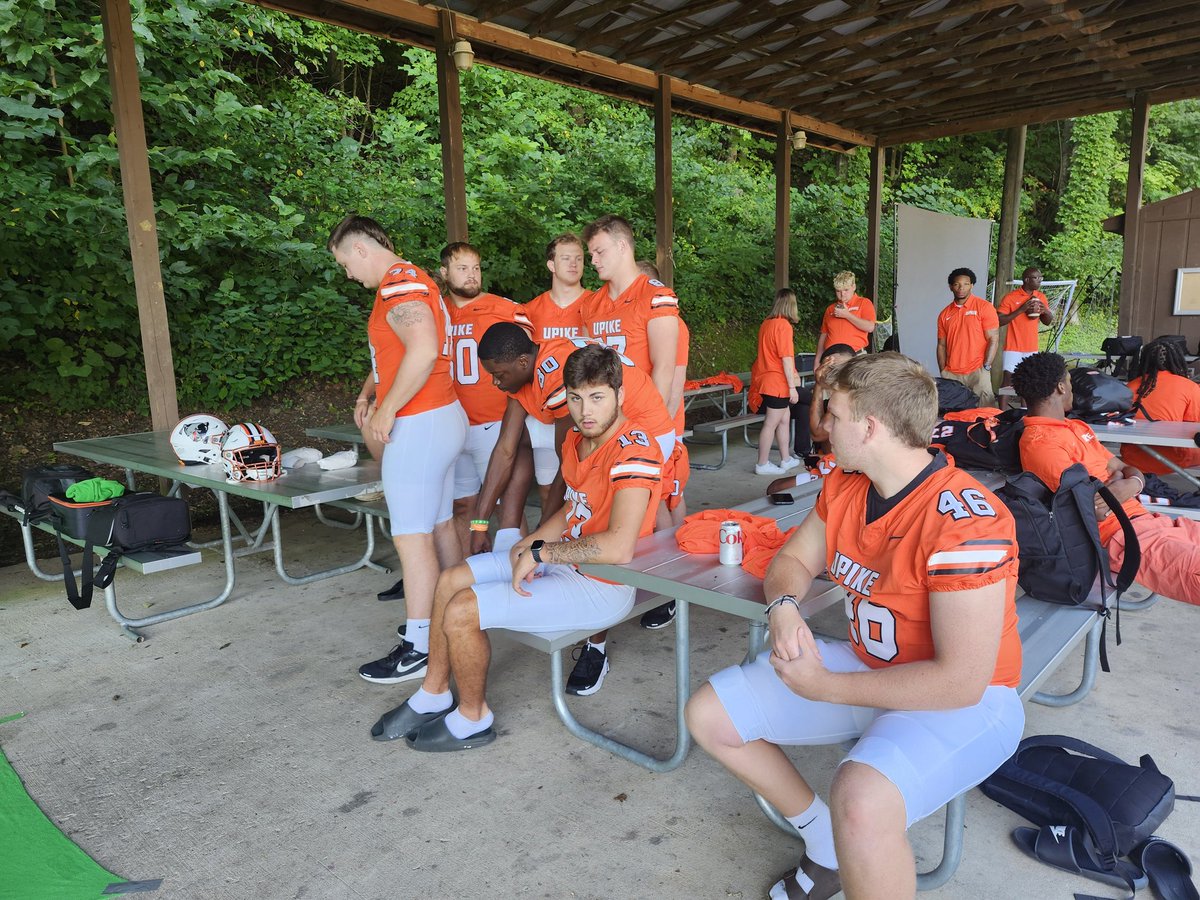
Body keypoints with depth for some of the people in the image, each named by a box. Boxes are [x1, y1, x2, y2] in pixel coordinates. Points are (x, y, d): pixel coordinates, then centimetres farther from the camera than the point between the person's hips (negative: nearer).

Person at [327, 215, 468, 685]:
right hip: (442, 417, 10)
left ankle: (418, 647, 3)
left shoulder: (399, 283, -14)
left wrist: (386, 411, -20)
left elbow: (424, 350, -28)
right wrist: (372, 389, 14)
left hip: (419, 425, -10)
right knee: (439, 526, 15)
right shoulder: (411, 281, 18)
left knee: (412, 539, -5)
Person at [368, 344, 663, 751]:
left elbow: (618, 548, -36)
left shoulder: (633, 449, -26)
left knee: (461, 612, -14)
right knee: (450, 581, 11)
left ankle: (473, 718, 12)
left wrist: (541, 553, -24)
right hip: (566, 558, 10)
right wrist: (530, 542, 0)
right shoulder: (576, 440, 3)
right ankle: (433, 695, 28)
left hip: (602, 586, -9)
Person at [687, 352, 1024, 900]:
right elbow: (793, 559, 10)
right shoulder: (843, 485, -3)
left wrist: (823, 688, -21)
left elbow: (961, 681, -28)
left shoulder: (963, 521, -27)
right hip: (868, 666, 8)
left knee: (861, 803, -39)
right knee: (708, 717, 4)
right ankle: (827, 845, 18)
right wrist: (784, 606, -15)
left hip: (963, 700, -8)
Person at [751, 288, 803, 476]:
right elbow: (786, 358, -19)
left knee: (785, 418, 17)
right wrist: (792, 386, -17)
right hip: (777, 382, -9)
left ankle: (786, 459, 23)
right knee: (771, 423, -2)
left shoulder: (766, 323, 10)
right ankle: (762, 464, 4)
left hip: (766, 380, 9)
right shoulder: (783, 325, -16)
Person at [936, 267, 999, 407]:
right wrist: (943, 372, 6)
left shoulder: (984, 307, -1)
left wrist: (986, 368, -11)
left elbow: (993, 339, -4)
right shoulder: (944, 314, 11)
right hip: (951, 374, 3)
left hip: (977, 373, -3)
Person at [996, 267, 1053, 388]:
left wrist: (1045, 311, -7)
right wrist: (1021, 310, -19)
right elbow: (999, 321, -13)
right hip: (1013, 348, -5)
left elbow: (1048, 322, 15)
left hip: (1032, 348, 5)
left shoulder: (1041, 297, 9)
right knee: (1008, 380, -6)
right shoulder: (1010, 297, -7)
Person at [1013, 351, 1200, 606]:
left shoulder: (1078, 427, 21)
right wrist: (1113, 484, 1)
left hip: (1145, 518, 10)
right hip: (1118, 534, -10)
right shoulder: (1039, 442, -12)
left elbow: (1128, 470, 20)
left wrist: (1131, 484, -4)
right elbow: (1095, 510, -20)